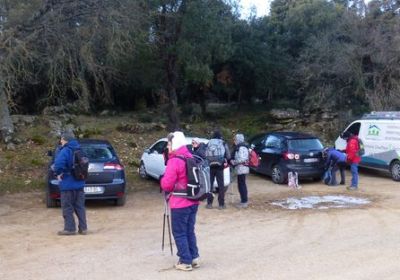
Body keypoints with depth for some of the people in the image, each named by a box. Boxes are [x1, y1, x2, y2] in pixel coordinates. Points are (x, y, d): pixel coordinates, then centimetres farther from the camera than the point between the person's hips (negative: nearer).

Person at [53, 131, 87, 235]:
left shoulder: (65, 151, -16)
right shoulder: (79, 150, 10)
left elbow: (59, 164, -30)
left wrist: (58, 173, -12)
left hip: (68, 184, -7)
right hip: (79, 183, 7)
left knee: (67, 207, 4)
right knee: (79, 206, 12)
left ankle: (70, 228, 8)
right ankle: (83, 228, 14)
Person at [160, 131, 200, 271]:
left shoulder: (174, 161, -18)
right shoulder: (191, 158, 8)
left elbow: (166, 185, -18)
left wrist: (163, 179, 2)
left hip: (180, 204, -8)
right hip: (193, 202, 8)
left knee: (179, 233, 4)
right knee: (190, 231, 18)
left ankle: (185, 262, 9)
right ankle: (194, 258, 23)